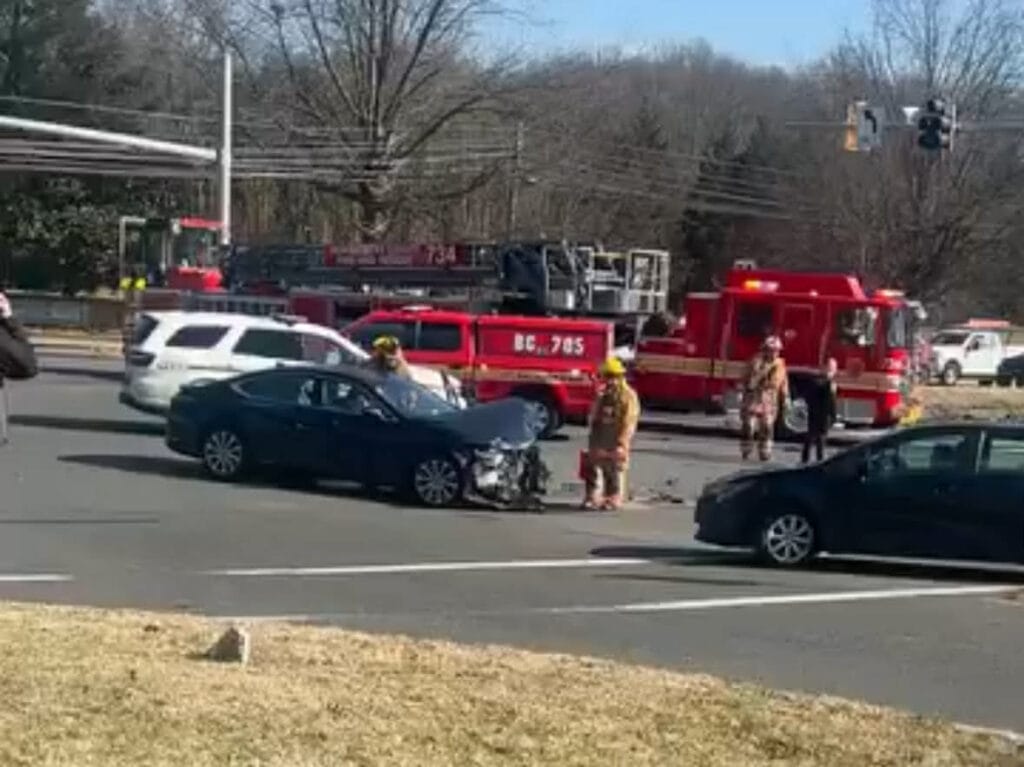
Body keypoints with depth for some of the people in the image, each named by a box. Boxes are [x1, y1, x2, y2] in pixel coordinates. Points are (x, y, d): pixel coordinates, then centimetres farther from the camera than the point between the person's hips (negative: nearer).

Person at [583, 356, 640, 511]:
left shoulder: (628, 396, -6)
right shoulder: (602, 394, 14)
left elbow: (629, 422, -12)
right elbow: (593, 416, 25)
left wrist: (621, 443, -17)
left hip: (615, 441, -6)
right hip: (599, 441, 6)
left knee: (615, 472, -2)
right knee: (594, 469, 6)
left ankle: (613, 500, 4)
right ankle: (592, 498, 12)